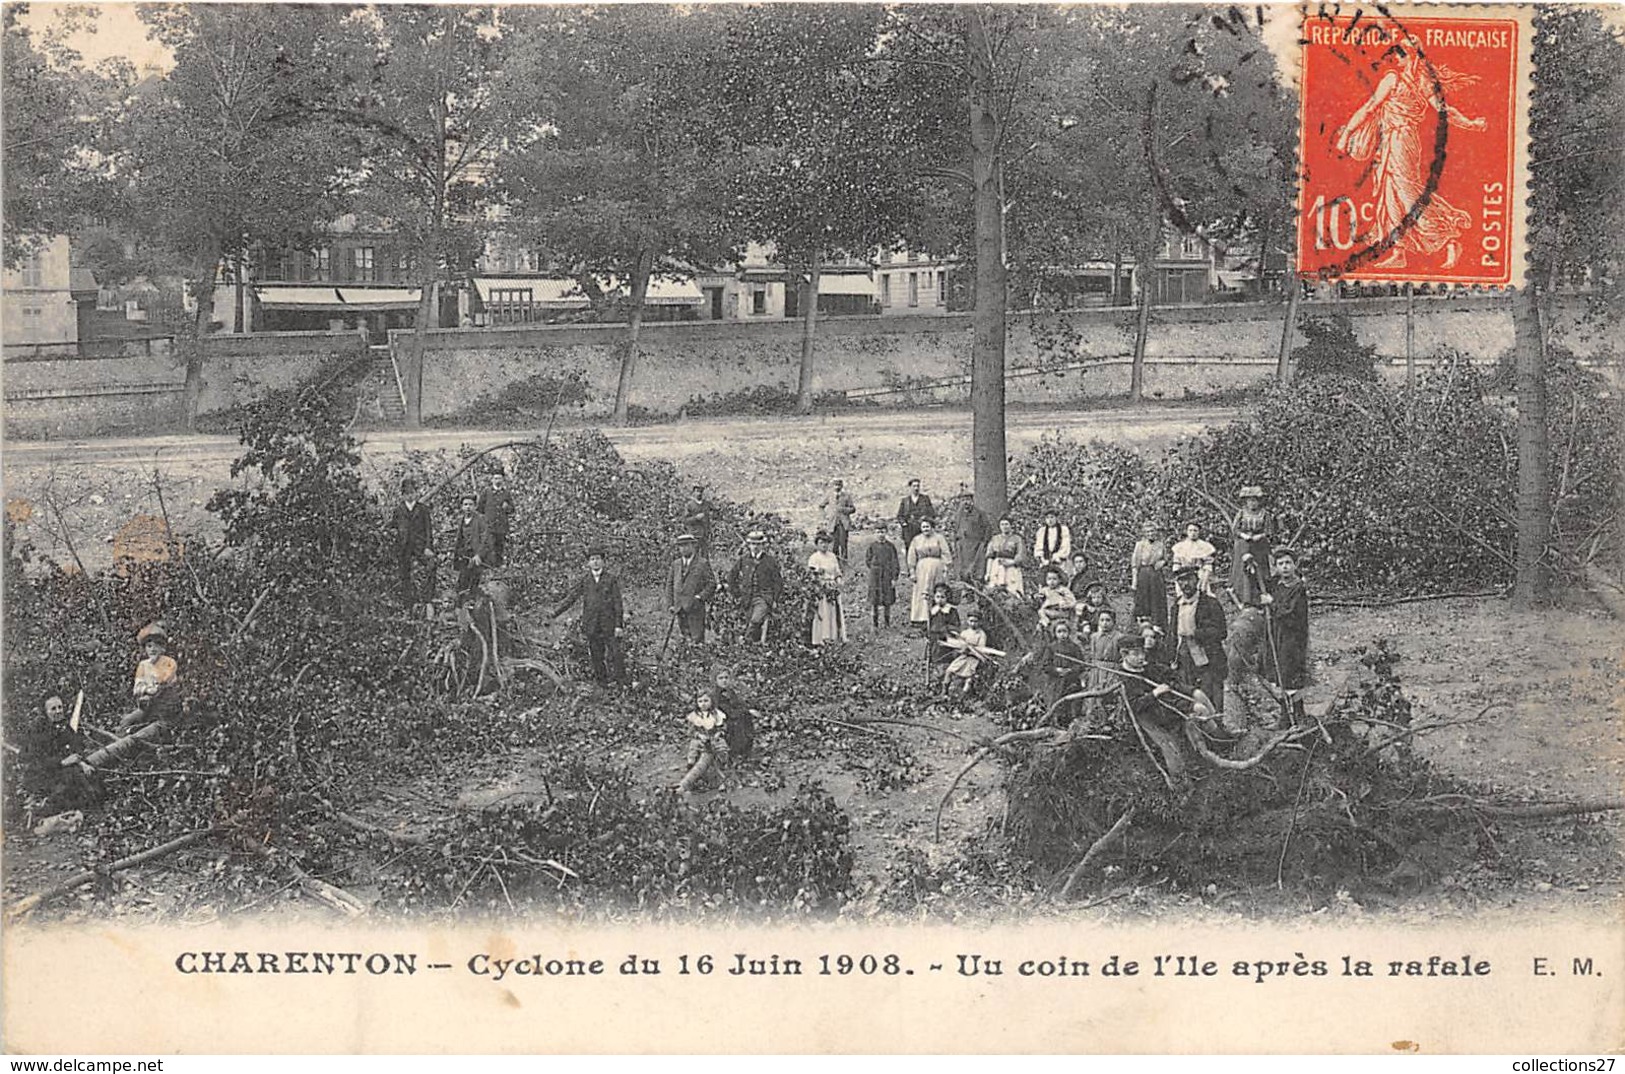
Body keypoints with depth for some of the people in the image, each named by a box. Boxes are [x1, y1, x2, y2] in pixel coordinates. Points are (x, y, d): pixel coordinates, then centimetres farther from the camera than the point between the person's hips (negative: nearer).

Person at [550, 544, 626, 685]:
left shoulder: (612, 578, -5)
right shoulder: (584, 579, 3)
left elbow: (618, 603, -4)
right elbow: (571, 597, 3)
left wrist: (619, 625, -8)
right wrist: (555, 613, -5)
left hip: (609, 624, -3)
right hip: (591, 625, 3)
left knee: (614, 654, -1)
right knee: (596, 656, 9)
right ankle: (601, 680, 22)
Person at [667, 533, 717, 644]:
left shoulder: (703, 564, -1)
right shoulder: (675, 564, 13)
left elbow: (712, 584, -4)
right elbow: (669, 584, 14)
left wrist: (700, 597, -14)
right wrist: (670, 605, 6)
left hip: (695, 608, -4)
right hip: (679, 609, 5)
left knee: (697, 638, -7)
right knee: (685, 638, 7)